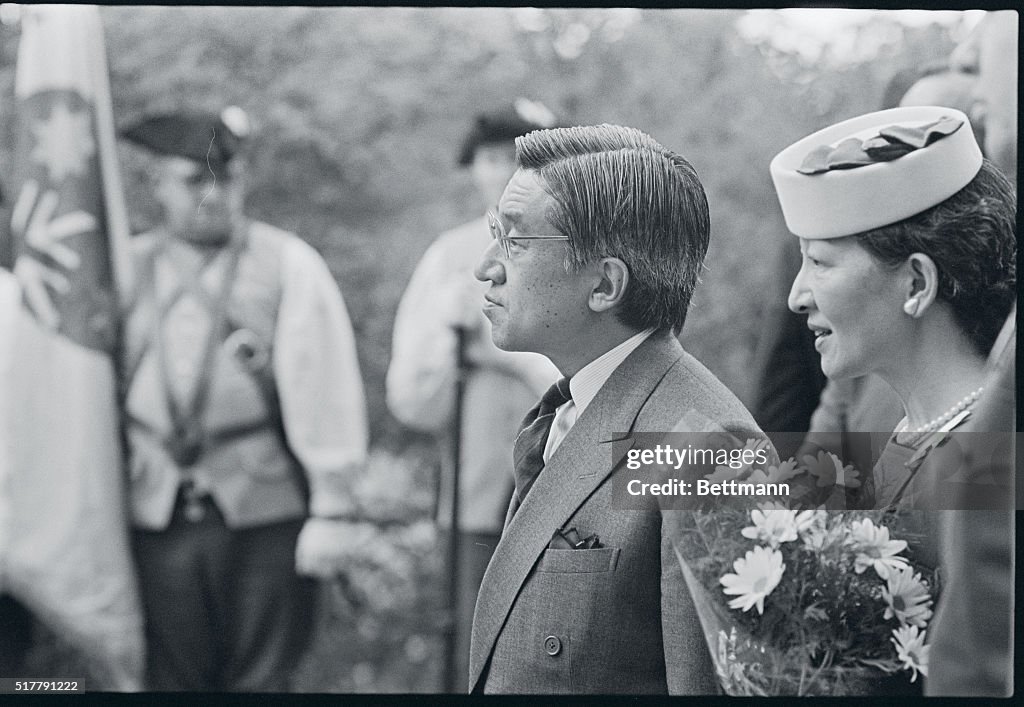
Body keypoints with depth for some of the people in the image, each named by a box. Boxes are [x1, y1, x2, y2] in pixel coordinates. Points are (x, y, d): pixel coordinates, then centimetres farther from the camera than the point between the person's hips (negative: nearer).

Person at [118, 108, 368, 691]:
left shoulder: (289, 265, 0)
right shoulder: (129, 267, 9)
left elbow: (323, 389, -4)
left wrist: (330, 511, -7)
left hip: (264, 512, -3)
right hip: (159, 515, 3)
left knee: (260, 681, 2)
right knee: (171, 678, 6)